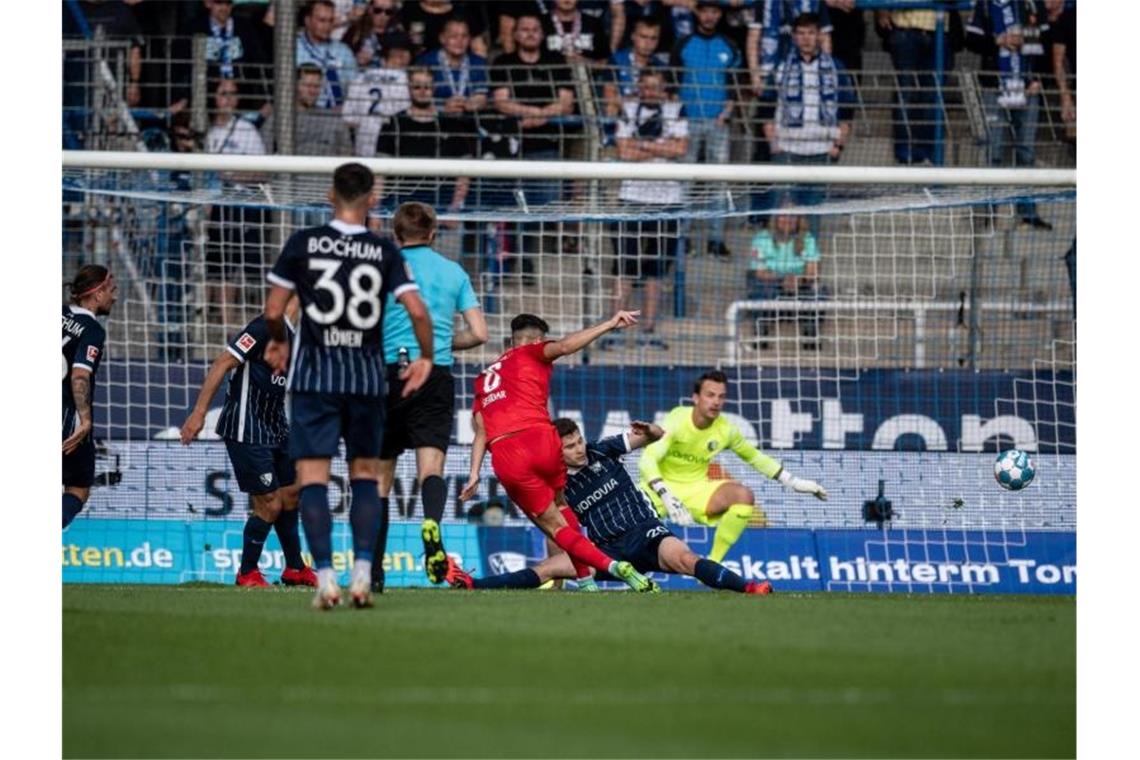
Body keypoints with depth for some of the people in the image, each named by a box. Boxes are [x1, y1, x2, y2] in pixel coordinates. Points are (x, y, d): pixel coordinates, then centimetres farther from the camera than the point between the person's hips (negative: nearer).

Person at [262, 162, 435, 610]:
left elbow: (273, 311, -1)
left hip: (314, 375, -2)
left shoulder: (303, 244, -3)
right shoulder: (385, 253, -1)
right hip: (367, 375, 2)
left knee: (312, 476, -1)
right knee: (366, 474, 14)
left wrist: (278, 342, 20)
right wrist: (426, 359, 10)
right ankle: (362, 573, 3)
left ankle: (325, 577, -12)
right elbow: (418, 311, -7)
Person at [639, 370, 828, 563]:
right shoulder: (675, 422, -22)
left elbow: (755, 457, 10)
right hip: (662, 486, -4)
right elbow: (647, 461, -33)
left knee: (744, 496, -22)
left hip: (696, 487, 4)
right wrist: (665, 496, -49)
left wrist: (794, 482, 7)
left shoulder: (725, 429, -7)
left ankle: (712, 564, -13)